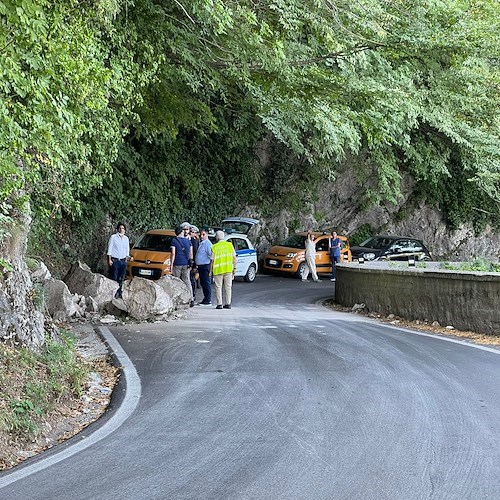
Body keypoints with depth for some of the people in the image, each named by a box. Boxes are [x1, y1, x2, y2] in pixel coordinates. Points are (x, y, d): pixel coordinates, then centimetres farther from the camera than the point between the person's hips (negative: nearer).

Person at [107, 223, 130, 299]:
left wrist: (126, 260, 13)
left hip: (123, 261, 4)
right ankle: (114, 293, -4)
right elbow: (109, 249, -2)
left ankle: (119, 293, 11)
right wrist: (109, 260, -7)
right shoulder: (113, 237, -1)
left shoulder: (126, 238, 12)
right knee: (114, 278, -6)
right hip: (115, 260, -4)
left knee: (121, 279, 4)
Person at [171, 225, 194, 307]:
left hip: (177, 264, -4)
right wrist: (190, 264, 20)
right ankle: (191, 299, -5)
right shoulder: (188, 241, 9)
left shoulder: (174, 241, -4)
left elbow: (173, 254, -10)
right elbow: (191, 254, 11)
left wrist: (171, 265, -8)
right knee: (187, 282, 5)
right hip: (186, 264, 4)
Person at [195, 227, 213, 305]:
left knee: (206, 283, -6)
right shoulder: (201, 243, 17)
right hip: (200, 266, 10)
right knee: (203, 283, 13)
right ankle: (206, 299, 19)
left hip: (205, 266, -10)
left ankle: (208, 300, -4)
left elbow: (210, 254, -17)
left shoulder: (207, 243, -12)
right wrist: (196, 265, 19)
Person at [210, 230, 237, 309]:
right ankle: (228, 304, 10)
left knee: (218, 287, 6)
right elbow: (234, 258, 2)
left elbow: (212, 260, -3)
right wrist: (234, 268, 9)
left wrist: (210, 271, 5)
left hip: (218, 270, -2)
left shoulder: (214, 247, -3)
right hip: (228, 269, 2)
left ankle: (219, 304, 1)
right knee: (228, 287, 10)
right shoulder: (230, 245, 3)